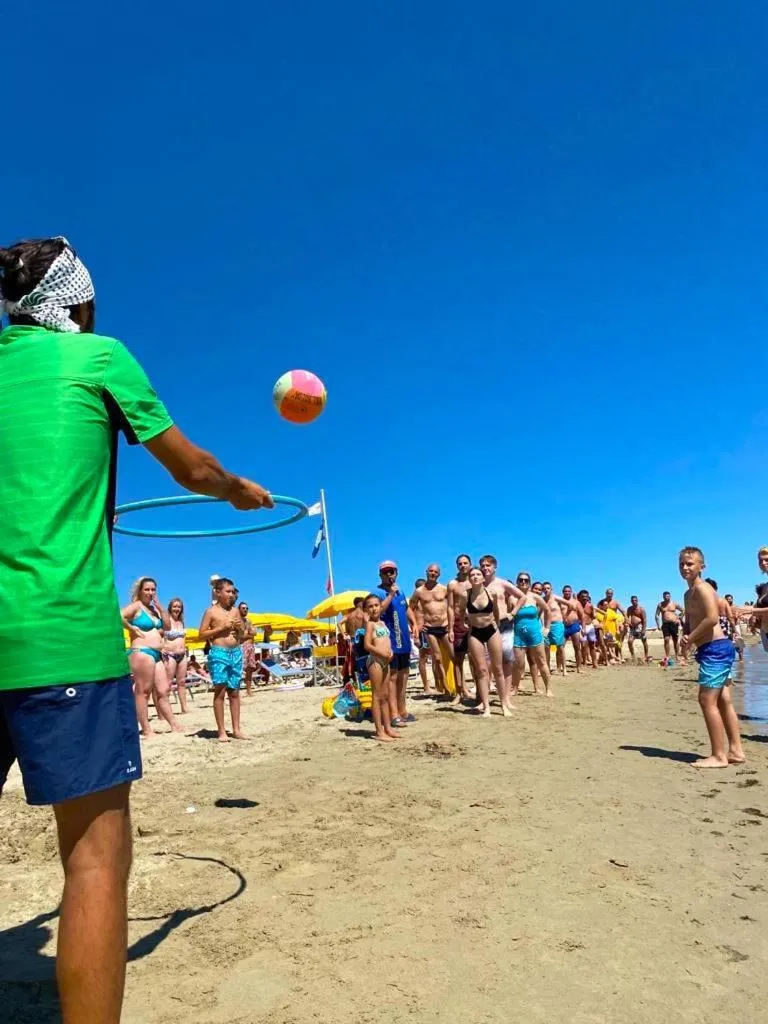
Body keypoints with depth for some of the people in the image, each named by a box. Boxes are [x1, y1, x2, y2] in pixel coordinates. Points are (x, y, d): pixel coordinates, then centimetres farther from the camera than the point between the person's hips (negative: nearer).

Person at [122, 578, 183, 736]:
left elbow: (168, 626, 15)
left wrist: (160, 608, 7)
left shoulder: (155, 608, 18)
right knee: (143, 691, -4)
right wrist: (132, 628, -12)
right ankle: (146, 730, -1)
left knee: (163, 690, 10)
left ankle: (174, 725, 14)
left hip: (157, 653, 9)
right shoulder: (136, 606, -6)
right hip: (141, 652, -9)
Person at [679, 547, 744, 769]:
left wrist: (690, 639, -17)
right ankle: (736, 750, 20)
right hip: (716, 650, 10)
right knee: (722, 701, 13)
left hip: (715, 649, -10)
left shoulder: (701, 588, -13)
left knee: (707, 700, -7)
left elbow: (712, 618, -26)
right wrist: (688, 637, 3)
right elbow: (692, 621, 25)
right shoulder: (689, 593, 18)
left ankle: (718, 756, -1)